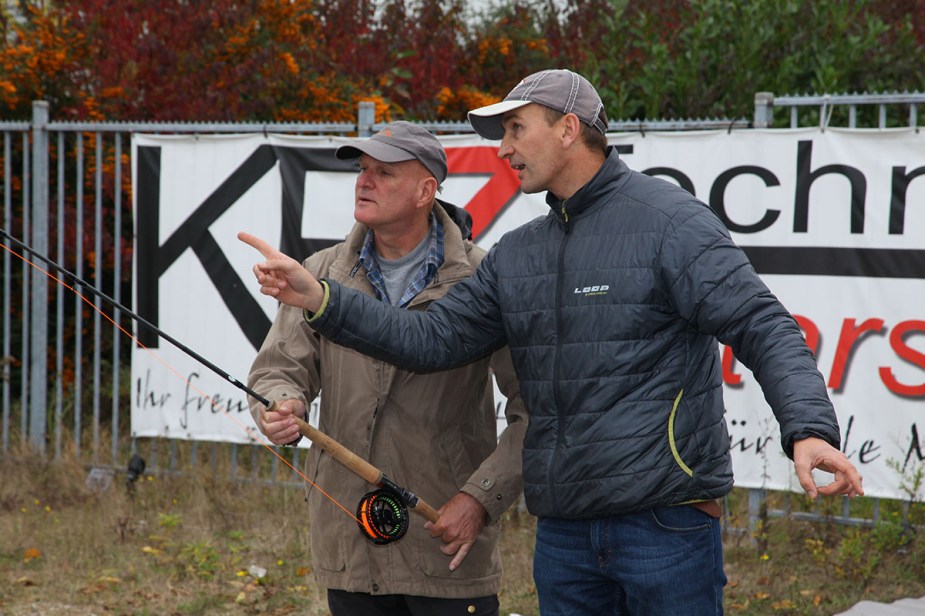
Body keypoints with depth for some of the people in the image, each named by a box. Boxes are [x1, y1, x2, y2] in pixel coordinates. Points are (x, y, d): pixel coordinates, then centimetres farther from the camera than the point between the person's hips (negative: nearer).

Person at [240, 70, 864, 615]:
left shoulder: (667, 219, -6)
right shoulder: (518, 254, 16)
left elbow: (763, 327, -13)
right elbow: (434, 337, 13)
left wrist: (808, 427, -29)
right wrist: (320, 298, 4)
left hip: (666, 525, -7)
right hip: (563, 533, 7)